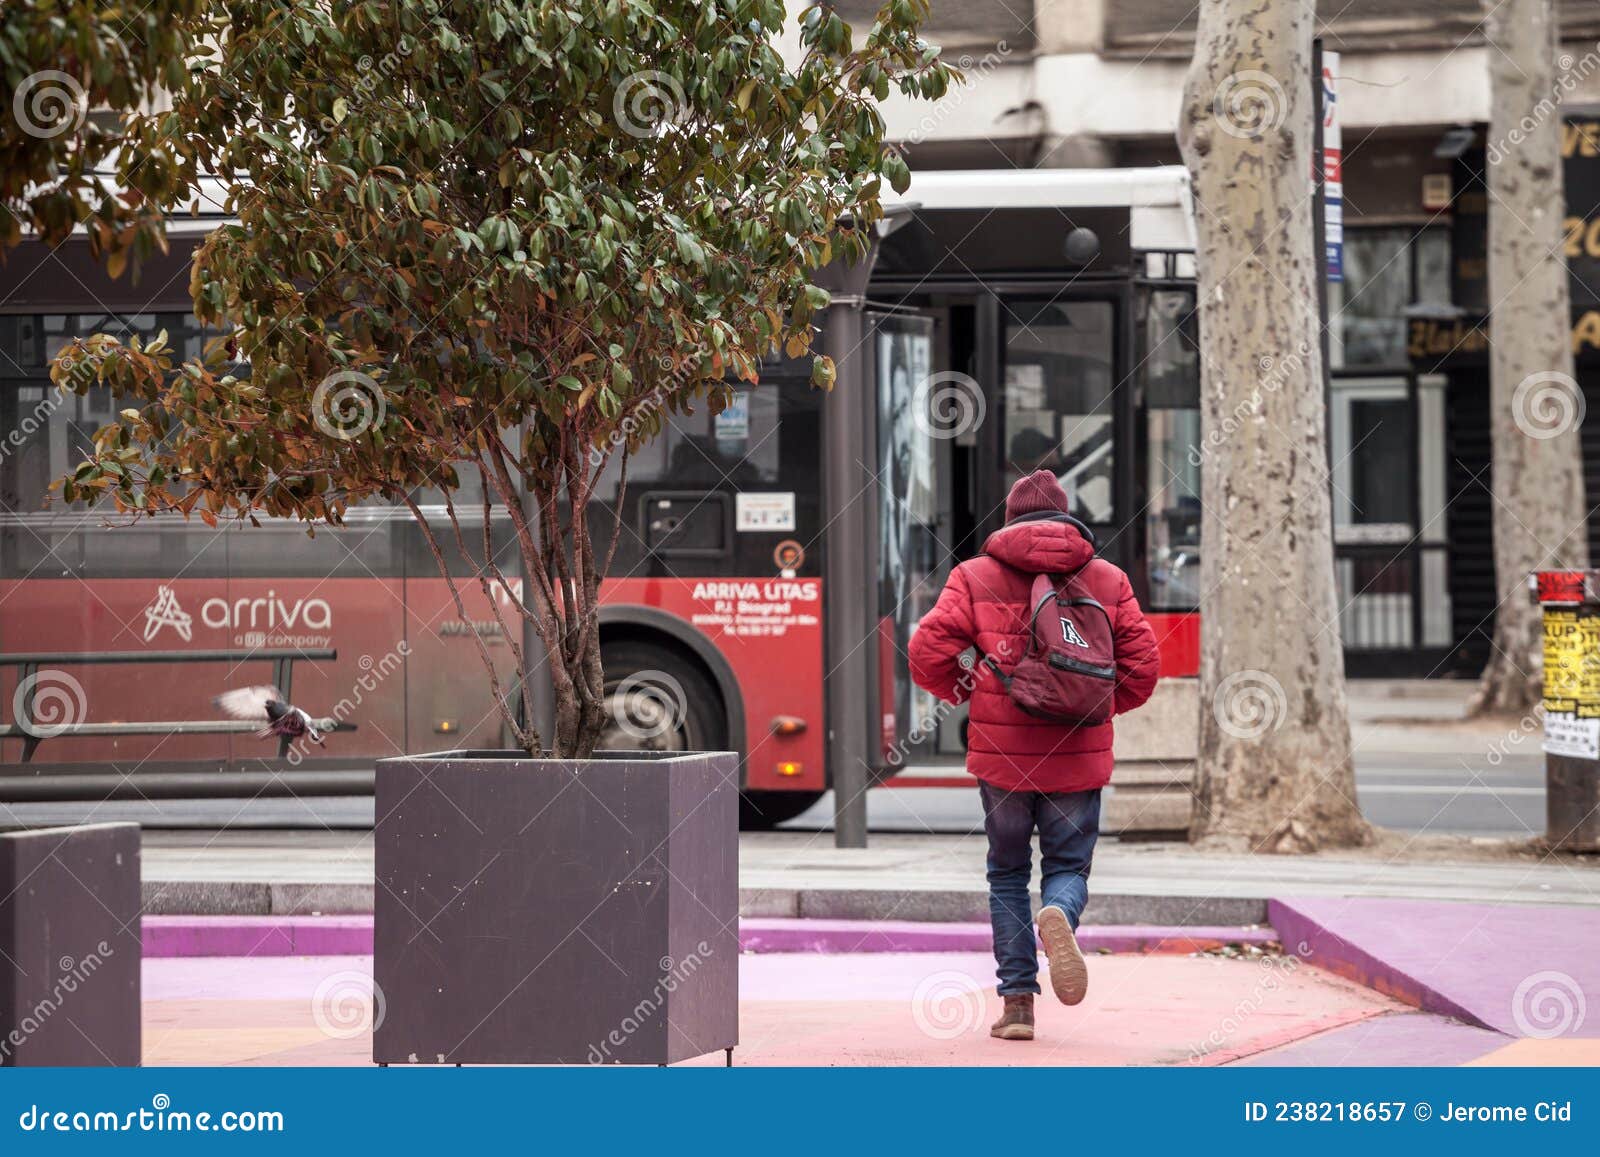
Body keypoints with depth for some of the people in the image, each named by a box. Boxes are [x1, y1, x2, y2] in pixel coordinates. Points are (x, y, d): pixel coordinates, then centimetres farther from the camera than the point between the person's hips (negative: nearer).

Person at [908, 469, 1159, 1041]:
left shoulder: (975, 577, 2)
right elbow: (1143, 667, 4)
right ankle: (1058, 916, -24)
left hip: (1001, 753, 0)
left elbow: (928, 654, -6)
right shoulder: (1108, 581, 7)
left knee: (1008, 875, 13)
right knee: (1068, 865, 11)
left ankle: (1018, 998, 5)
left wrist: (967, 693, 13)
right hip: (1078, 755, 0)